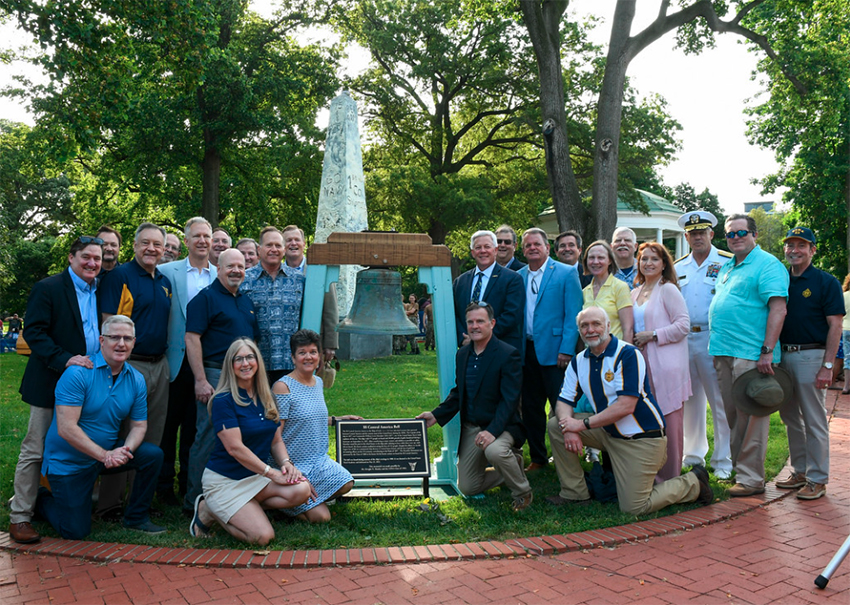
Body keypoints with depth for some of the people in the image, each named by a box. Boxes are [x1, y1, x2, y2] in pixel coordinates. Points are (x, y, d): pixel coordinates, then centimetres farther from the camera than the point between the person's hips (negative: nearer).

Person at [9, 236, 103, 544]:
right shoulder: (47, 288, -7)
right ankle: (20, 517, 10)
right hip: (51, 383, -6)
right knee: (35, 451, 0)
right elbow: (34, 332, -13)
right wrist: (65, 360, -24)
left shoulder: (101, 292, 13)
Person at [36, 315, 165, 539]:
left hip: (109, 452, 5)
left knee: (153, 455, -16)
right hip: (68, 461, -5)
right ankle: (41, 498, 28)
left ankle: (136, 518, 3)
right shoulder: (78, 373, -21)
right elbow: (66, 428, -25)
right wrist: (104, 455, -28)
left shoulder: (136, 380, -3)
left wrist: (125, 450, -22)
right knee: (75, 531, -2)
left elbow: (139, 425, 0)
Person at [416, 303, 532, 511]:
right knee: (467, 488, 5)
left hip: (501, 425, -6)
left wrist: (493, 431, -32)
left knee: (494, 450, -39)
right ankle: (512, 463, 28)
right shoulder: (462, 354, 6)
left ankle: (523, 493, -9)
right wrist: (436, 415, 1)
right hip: (471, 428, 6)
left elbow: (509, 399, -20)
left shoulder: (508, 354, -14)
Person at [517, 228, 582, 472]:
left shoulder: (566, 273, -2)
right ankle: (537, 458, 24)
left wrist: (566, 350, -14)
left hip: (554, 351, -5)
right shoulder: (518, 277, 12)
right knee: (531, 408, 11)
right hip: (527, 351, 5)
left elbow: (573, 314, -7)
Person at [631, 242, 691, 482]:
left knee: (669, 419, -3)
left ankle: (669, 478, 6)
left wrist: (652, 335, -13)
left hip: (667, 364, -6)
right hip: (643, 363, 6)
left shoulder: (668, 289, -4)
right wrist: (634, 340, 8)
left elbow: (683, 325, -10)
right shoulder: (635, 293, 17)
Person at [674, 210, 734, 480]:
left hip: (713, 340, -5)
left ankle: (723, 461, 10)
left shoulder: (728, 263, -1)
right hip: (683, 340, 5)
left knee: (721, 402, -1)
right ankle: (693, 455, 24)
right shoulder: (677, 268, 14)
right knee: (689, 401, 12)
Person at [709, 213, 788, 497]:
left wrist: (767, 351, -22)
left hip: (751, 354, -8)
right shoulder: (726, 267, 20)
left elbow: (778, 308, -15)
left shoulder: (767, 265, -6)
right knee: (732, 415, 13)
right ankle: (736, 468, 24)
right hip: (723, 353, 8)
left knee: (750, 417, -3)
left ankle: (751, 479, 4)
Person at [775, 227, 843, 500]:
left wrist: (827, 366, -14)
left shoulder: (826, 282, -3)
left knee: (814, 421, -1)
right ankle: (799, 472, 24)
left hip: (811, 356, -6)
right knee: (790, 418, 13)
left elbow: (835, 326, -7)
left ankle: (818, 479, 8)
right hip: (782, 355, 6)